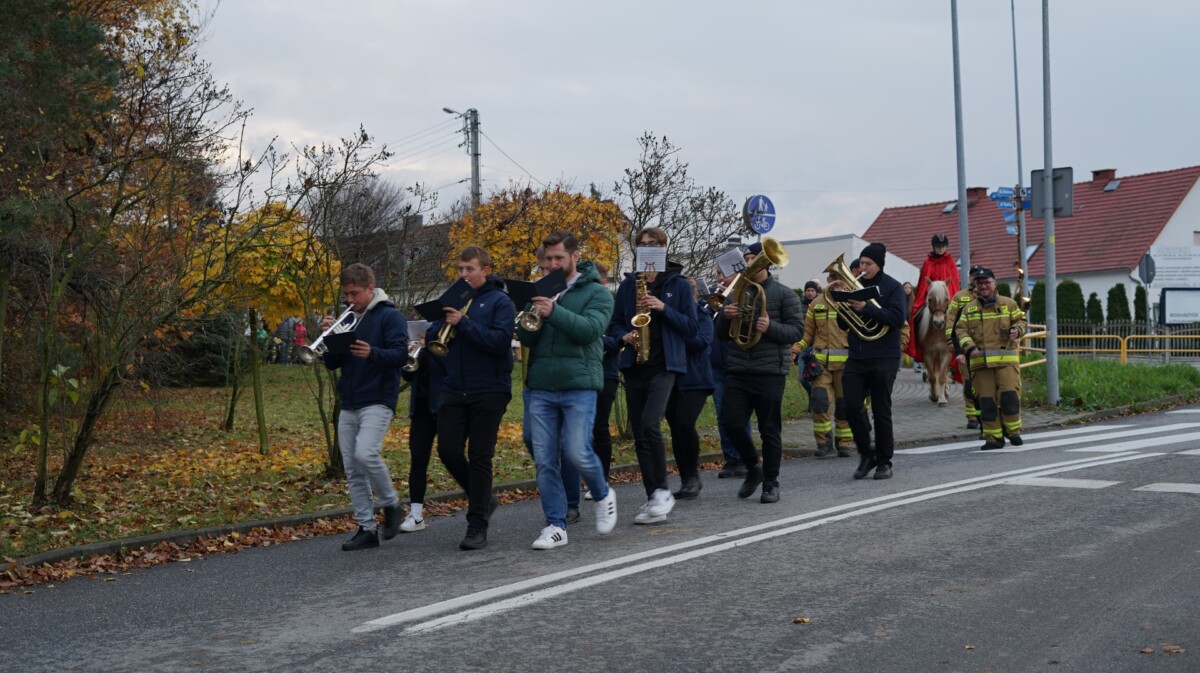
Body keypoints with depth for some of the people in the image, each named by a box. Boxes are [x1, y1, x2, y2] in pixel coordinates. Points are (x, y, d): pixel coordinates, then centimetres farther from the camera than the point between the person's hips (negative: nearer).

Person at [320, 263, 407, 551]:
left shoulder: (389, 316, -3)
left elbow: (401, 354, -15)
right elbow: (331, 363, 15)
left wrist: (372, 353, -32)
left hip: (377, 401, -7)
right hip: (348, 405, 7)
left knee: (365, 454, -25)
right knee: (352, 470, 4)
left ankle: (391, 504, -1)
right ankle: (367, 529, 10)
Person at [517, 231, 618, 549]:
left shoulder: (596, 293, 3)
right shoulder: (541, 293, 14)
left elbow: (591, 329, -15)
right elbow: (525, 338, 8)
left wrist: (554, 312, -27)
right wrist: (531, 319, -13)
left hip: (579, 387, -4)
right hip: (541, 388, 4)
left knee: (577, 453, -11)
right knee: (544, 461, 1)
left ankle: (603, 495, 19)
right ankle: (555, 525, 10)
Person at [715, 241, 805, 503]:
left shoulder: (784, 294, 2)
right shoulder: (737, 293, 15)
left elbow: (797, 330, -4)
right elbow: (721, 335, 17)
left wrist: (771, 327, -21)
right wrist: (726, 317, -5)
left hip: (770, 371, -4)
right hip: (738, 370, 4)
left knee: (770, 430, 0)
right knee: (731, 422, -4)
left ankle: (771, 483, 12)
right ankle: (753, 469, 18)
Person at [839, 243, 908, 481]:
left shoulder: (892, 287, -1)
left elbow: (898, 318, -16)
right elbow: (844, 325, 13)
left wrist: (866, 309, -24)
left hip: (883, 358, -4)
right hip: (856, 357, 4)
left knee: (881, 411, 2)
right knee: (852, 408, -5)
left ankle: (884, 462, 13)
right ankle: (866, 454, 14)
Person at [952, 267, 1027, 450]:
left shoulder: (1009, 304, 8)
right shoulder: (968, 308, 11)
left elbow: (1020, 320, 12)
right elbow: (961, 330, 4)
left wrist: (1017, 330, -11)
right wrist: (969, 347, -13)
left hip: (1006, 359, -2)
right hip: (980, 361, 2)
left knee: (1009, 396, -8)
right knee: (986, 401, 2)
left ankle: (1013, 431, 12)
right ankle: (993, 438, 10)